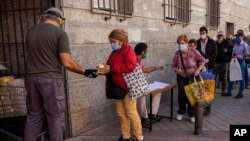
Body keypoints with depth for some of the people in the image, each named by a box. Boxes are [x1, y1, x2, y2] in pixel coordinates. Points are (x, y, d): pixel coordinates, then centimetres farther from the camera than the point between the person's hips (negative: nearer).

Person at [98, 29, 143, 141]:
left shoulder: (128, 49, -11)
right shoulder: (114, 53, 14)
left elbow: (130, 66, -26)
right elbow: (110, 68, 17)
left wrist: (111, 69, -23)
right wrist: (103, 70, -7)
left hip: (128, 87, -8)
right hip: (118, 88, 8)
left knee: (131, 112, -1)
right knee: (121, 113, 12)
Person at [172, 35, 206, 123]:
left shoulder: (193, 51, -18)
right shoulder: (177, 54, -14)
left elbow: (202, 61, -7)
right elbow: (173, 66, -4)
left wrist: (198, 69, -20)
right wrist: (176, 70, -25)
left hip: (193, 77, -1)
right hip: (181, 77, 1)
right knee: (181, 95, -5)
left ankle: (192, 114, 19)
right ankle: (181, 112, 19)